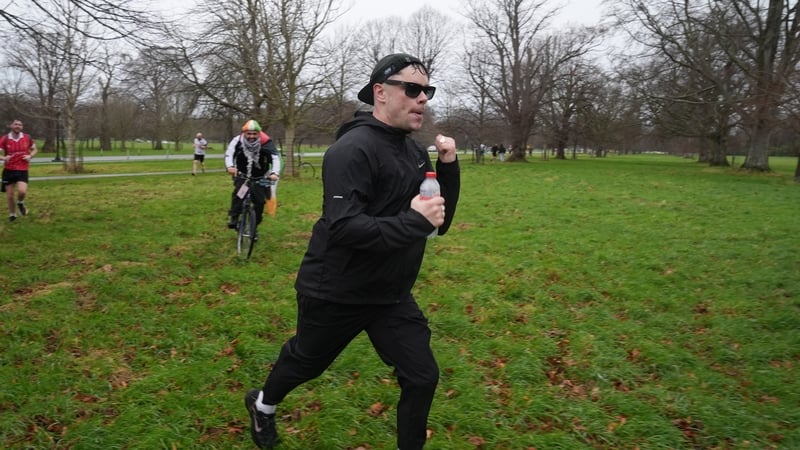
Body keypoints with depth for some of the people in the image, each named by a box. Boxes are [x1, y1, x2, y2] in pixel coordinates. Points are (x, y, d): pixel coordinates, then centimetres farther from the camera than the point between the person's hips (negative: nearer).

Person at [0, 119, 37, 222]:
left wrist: (30, 156, -6)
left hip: (22, 170, 0)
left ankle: (20, 203, 16)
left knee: (22, 191, -20)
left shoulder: (27, 138, -1)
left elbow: (34, 150, 14)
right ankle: (12, 214, 26)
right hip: (9, 170, 0)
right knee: (9, 195, 4)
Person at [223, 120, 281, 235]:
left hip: (260, 177, 1)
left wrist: (274, 172, -45)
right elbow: (229, 153, -25)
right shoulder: (237, 141, -17)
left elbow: (275, 158, -27)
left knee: (259, 201, -3)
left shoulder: (266, 143, -20)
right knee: (238, 192, -28)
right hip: (242, 175, 0)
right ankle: (233, 218, -17)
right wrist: (230, 166, -46)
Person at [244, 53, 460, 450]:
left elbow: (440, 221, 4)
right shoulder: (352, 150, -23)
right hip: (336, 293, -6)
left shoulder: (415, 151, 2)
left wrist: (449, 168, -9)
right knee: (306, 361, 19)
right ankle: (263, 405, 52)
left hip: (391, 295, 6)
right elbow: (343, 227, -33)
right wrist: (413, 221, -33)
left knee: (422, 377, 2)